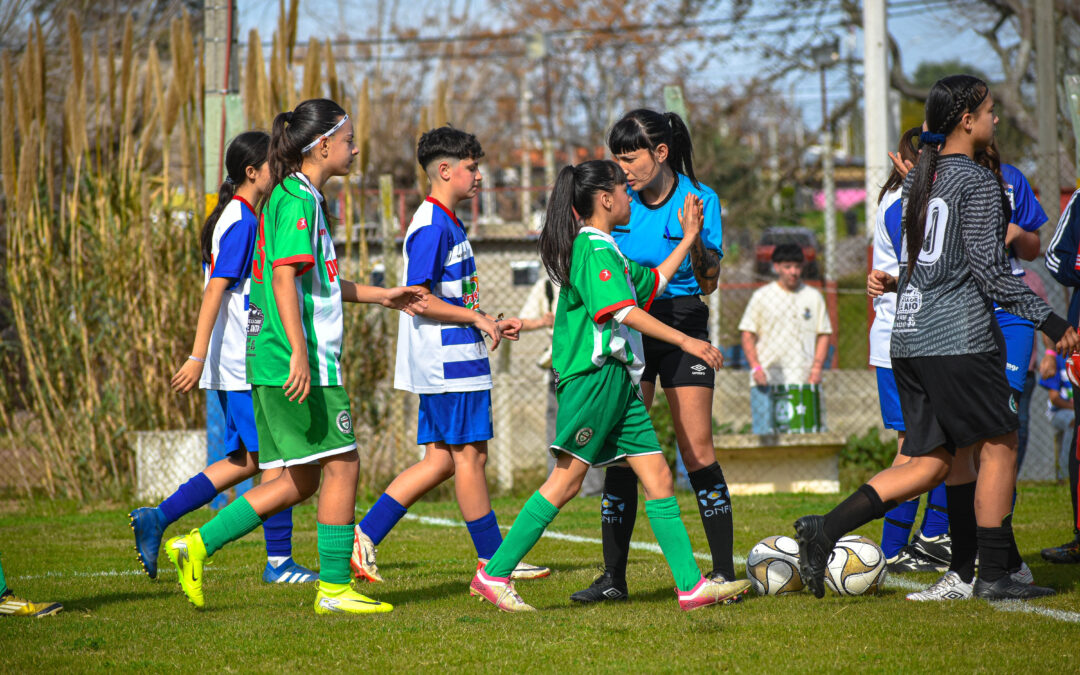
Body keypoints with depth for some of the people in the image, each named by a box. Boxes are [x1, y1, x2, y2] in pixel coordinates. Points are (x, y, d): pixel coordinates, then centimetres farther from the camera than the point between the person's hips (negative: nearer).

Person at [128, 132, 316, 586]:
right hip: (245, 365, -10)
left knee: (247, 461, 10)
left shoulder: (235, 217, 17)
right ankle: (279, 561, 0)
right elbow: (214, 291, -19)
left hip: (236, 363, 10)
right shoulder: (242, 221, -13)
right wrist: (198, 357, -24)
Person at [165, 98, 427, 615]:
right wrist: (300, 353, -26)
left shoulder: (300, 198, 20)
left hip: (275, 361, 10)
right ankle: (334, 588, 1)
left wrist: (384, 296, 32)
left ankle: (197, 545, 8)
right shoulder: (298, 200, -11)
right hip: (301, 361, -10)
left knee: (300, 480, 9)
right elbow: (284, 279, -20)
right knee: (341, 464, -4)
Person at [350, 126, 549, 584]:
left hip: (453, 358, 10)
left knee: (440, 461, 8)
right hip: (448, 362, -10)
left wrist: (491, 323, 15)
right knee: (469, 456, -3)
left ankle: (365, 534, 6)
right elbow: (419, 300, -19)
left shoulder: (449, 224, 18)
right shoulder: (431, 227, -14)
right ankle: (493, 561, 4)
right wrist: (478, 319, -14)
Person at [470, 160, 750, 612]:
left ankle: (692, 586, 3)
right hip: (593, 375, -10)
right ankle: (493, 575, -7)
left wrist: (689, 238, 34)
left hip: (619, 380, 10)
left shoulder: (607, 251, 21)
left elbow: (652, 283, 34)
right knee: (567, 480, -10)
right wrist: (686, 342, -21)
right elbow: (626, 312, -20)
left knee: (658, 479, 4)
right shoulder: (593, 249, -11)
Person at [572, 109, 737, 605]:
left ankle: (724, 572, 1)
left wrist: (694, 237, -24)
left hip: (682, 328, -3)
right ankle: (613, 577, 2)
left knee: (697, 452, -6)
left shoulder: (700, 200, -6)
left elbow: (709, 282, -9)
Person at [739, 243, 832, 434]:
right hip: (766, 380, -1)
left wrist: (817, 368, -2)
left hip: (802, 382, 1)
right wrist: (755, 367, -8)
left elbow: (824, 335, 12)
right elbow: (748, 334, 6)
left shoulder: (813, 297, 11)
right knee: (764, 434, -7)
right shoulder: (762, 296, 7)